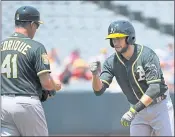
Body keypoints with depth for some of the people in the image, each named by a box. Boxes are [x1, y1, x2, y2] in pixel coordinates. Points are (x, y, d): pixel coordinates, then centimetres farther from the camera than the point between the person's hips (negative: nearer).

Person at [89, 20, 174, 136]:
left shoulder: (147, 55, -21)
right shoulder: (111, 62, -7)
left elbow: (155, 88, -28)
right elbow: (98, 90, -12)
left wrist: (133, 111, -34)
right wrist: (95, 75, -35)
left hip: (160, 107, -4)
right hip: (138, 110, 4)